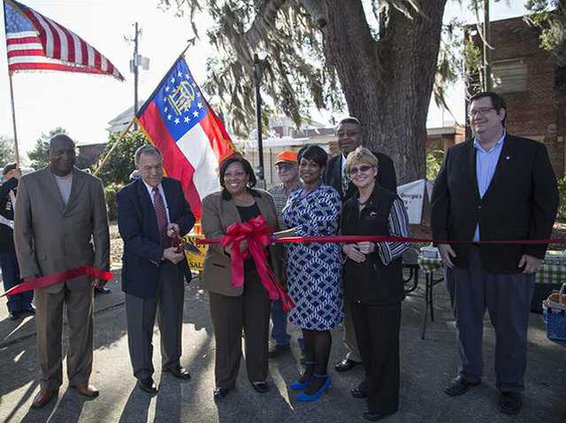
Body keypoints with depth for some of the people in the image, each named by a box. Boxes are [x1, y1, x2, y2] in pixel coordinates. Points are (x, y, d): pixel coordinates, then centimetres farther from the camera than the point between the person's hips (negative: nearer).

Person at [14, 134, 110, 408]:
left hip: (82, 270, 1)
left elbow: (100, 229, 2)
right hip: (46, 270, 0)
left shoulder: (92, 184, 2)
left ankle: (79, 378, 29)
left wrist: (101, 267, -2)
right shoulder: (29, 183, 0)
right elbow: (21, 230, 0)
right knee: (47, 331, 11)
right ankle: (49, 383, 29)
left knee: (81, 329, 11)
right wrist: (28, 270, -6)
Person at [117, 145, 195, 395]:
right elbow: (131, 237, -19)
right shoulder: (127, 195, -15)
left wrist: (179, 226, -15)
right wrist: (162, 253, -26)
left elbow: (189, 215, 8)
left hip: (173, 264, 5)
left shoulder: (174, 186, 0)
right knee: (141, 325, 10)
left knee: (172, 319, 20)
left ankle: (171, 363, 43)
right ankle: (143, 373, 31)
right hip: (142, 269, -4)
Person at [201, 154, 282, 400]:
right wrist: (231, 248, -35)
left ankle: (258, 375, 33)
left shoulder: (265, 199, 8)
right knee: (226, 331, 8)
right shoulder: (212, 202, -2)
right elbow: (212, 234, -15)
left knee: (258, 328, 14)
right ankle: (224, 380, 27)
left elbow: (275, 233, 13)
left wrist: (275, 270, 8)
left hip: (260, 274, 3)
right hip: (226, 276, -3)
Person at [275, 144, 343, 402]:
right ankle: (310, 369, 31)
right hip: (297, 265, 7)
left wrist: (272, 236, -25)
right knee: (305, 318, 15)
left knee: (319, 321, 2)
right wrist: (285, 263, 12)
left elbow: (314, 228, -22)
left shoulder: (329, 195, -10)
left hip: (320, 265, -7)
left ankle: (321, 377, 19)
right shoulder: (294, 195, 12)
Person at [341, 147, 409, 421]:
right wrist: (345, 247, -3)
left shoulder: (390, 201, -9)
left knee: (384, 344, 5)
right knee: (363, 339, 18)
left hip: (383, 284, -6)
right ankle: (371, 383, 41)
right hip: (356, 284, 6)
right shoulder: (349, 206, 11)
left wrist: (375, 247, -27)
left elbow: (403, 242, -11)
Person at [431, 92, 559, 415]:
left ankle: (510, 386, 31)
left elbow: (546, 202, -3)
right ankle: (470, 374, 36)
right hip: (462, 254, 3)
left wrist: (536, 251, -8)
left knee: (511, 326, 10)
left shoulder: (531, 152, -1)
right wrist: (442, 240, 0)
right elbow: (439, 198, 8)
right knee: (466, 320, 15)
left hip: (511, 255, -2)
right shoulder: (456, 154, 8)